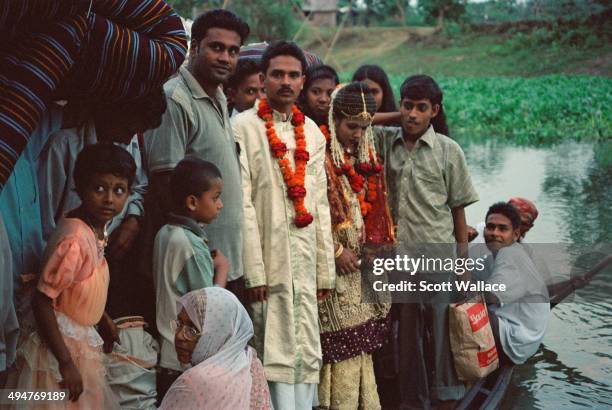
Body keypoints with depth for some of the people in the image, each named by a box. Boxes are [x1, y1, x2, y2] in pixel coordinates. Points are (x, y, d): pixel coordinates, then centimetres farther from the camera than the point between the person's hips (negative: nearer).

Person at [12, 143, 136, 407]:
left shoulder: (97, 228, 0)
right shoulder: (74, 240, -28)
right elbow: (42, 302, -27)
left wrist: (104, 321, 26)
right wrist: (66, 363, -26)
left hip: (82, 339, 9)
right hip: (62, 344, -9)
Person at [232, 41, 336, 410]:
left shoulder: (313, 133, 14)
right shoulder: (244, 127, -3)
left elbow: (321, 204, 14)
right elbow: (242, 202, -9)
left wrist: (326, 269, 10)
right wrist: (254, 268, -15)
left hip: (306, 259, 5)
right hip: (269, 257, -5)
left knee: (308, 353, 8)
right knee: (276, 352, -3)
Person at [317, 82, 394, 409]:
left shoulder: (364, 158, 14)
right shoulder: (321, 156, -10)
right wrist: (337, 252, -14)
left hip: (362, 263, 7)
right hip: (335, 262, -7)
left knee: (362, 343, 10)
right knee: (345, 343, -6)